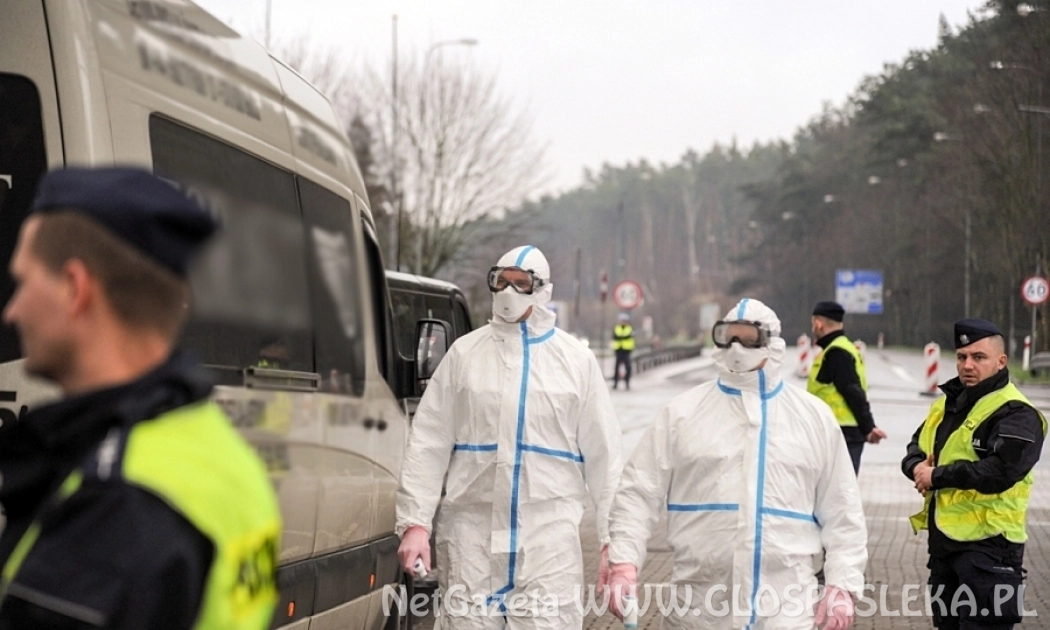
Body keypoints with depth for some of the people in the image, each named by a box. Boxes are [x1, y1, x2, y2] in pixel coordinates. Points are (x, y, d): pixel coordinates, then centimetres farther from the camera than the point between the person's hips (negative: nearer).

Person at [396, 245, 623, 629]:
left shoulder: (577, 360, 7)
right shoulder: (464, 353, 7)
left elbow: (603, 454, 8)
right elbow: (429, 443, 6)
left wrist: (612, 537, 4)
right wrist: (415, 523, -3)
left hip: (549, 538, -1)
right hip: (471, 531, 1)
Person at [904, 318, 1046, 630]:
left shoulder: (1016, 414, -13)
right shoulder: (948, 403, 15)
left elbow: (999, 472, -26)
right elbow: (917, 448, 21)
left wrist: (937, 476, -16)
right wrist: (917, 467, -5)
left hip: (987, 545, -9)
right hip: (943, 538, 9)